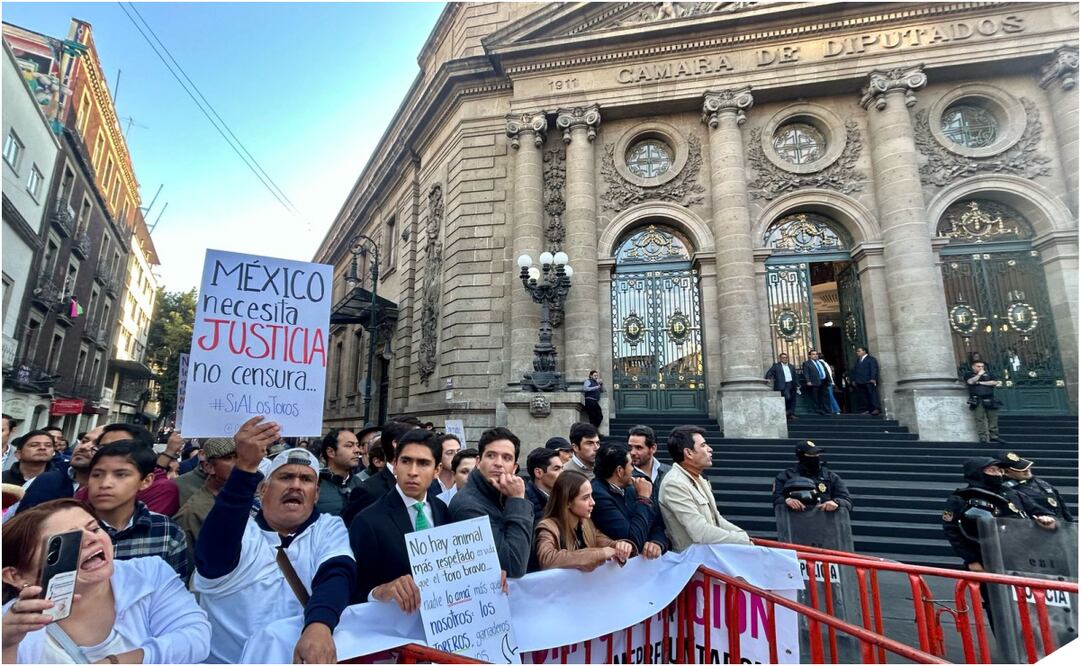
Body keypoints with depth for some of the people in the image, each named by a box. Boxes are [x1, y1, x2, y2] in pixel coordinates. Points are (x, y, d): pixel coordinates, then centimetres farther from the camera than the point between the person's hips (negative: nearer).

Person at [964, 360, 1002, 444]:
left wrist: (980, 383, -3)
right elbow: (970, 382, -9)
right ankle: (983, 437, -6)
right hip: (977, 400, -3)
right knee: (980, 419, -7)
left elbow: (995, 382, 3)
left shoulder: (988, 374, 18)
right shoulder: (969, 374, 11)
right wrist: (979, 374, -3)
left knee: (993, 418, -1)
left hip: (989, 399, 3)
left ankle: (994, 436, 6)